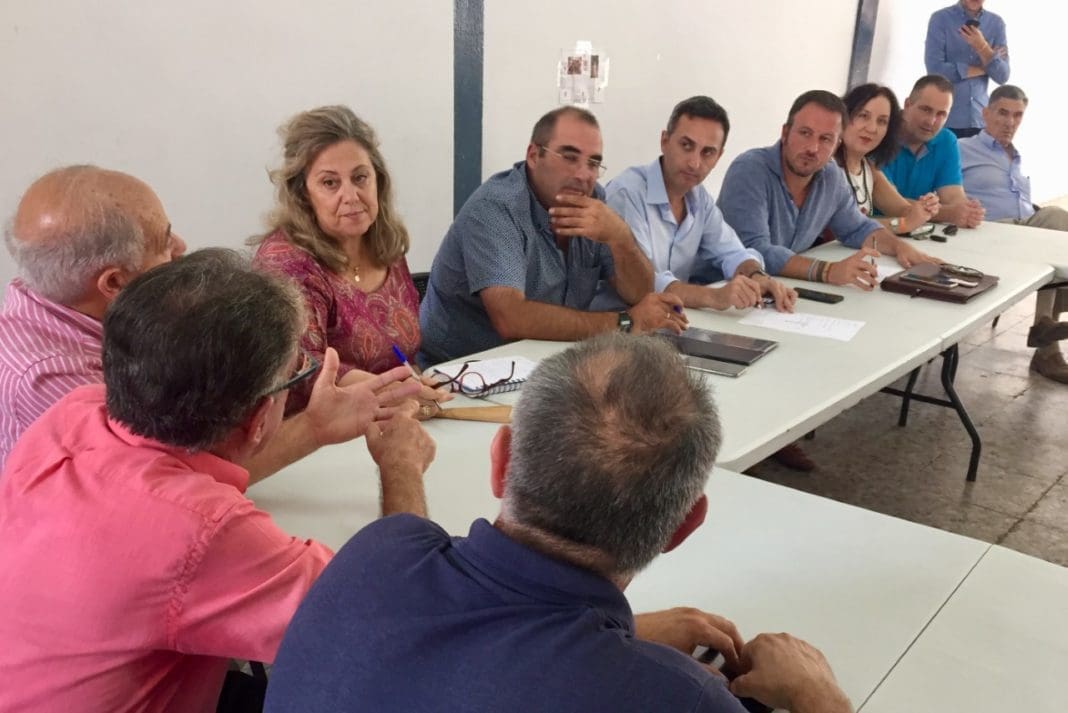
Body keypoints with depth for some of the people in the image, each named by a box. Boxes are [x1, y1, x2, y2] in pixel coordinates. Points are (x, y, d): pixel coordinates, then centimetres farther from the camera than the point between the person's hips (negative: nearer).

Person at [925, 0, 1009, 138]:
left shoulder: (996, 23, 7)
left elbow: (1002, 77, 1)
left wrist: (983, 47, -14)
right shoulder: (940, 18, -3)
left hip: (980, 120, 3)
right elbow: (935, 70, -13)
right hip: (945, 120, -3)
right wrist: (983, 68, -6)